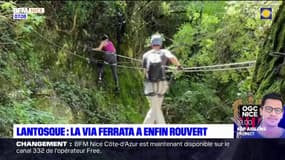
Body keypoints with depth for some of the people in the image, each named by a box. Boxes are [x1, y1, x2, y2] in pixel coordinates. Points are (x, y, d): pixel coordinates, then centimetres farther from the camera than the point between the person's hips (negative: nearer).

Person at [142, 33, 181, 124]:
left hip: (150, 85, 0)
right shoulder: (164, 52, 3)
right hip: (161, 85, 0)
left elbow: (145, 71, 9)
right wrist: (178, 65, 1)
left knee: (155, 109, 7)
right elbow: (172, 58, -17)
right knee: (155, 108, 13)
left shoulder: (146, 55, 7)